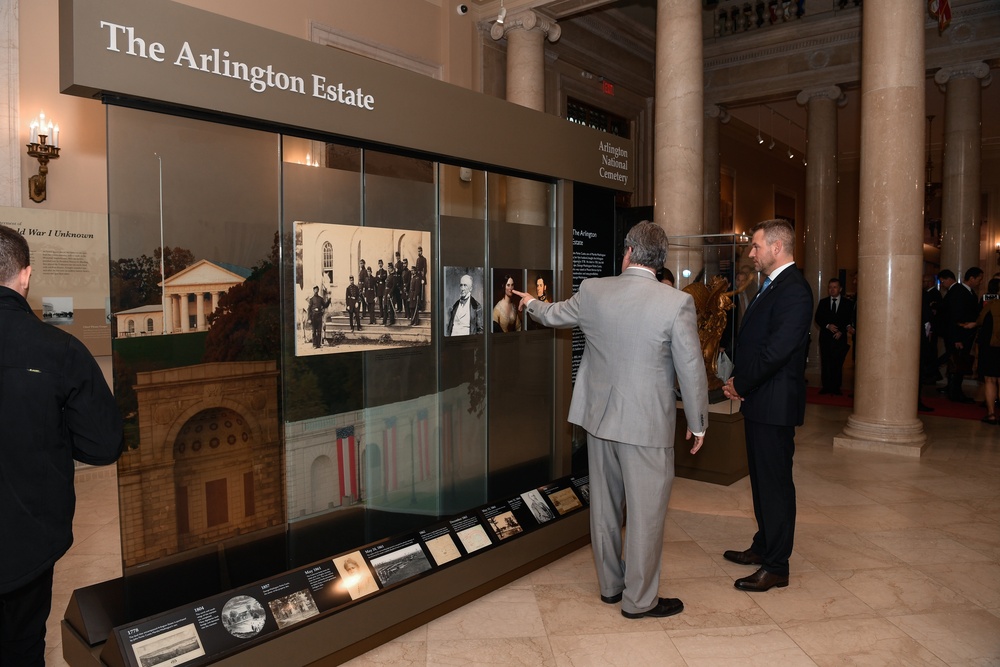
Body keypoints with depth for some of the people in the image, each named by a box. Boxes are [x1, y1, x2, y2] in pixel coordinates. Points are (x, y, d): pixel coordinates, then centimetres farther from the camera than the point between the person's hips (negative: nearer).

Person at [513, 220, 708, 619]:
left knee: (604, 505, 18)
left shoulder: (592, 291, -3)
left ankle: (610, 584, 34)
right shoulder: (677, 303, -14)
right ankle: (639, 599, 21)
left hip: (599, 418, 5)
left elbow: (555, 316, 16)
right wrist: (697, 422, 3)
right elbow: (691, 369, -11)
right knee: (646, 512, 8)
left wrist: (531, 303, 39)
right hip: (647, 423, -4)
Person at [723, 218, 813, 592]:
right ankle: (763, 546, 34)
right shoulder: (772, 286, 15)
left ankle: (776, 567, 11)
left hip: (775, 405, -10)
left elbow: (775, 351, -24)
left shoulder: (793, 290, -17)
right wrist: (738, 381, 1)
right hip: (758, 401, 10)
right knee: (761, 478, 19)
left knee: (775, 483, 0)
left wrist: (740, 384, -12)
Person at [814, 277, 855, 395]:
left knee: (837, 363, -3)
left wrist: (841, 331, -10)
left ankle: (836, 387, 3)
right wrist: (827, 326, -11)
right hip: (825, 337, 2)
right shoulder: (823, 302, 12)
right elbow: (818, 319, 6)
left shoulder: (848, 303, 6)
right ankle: (826, 386, 7)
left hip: (840, 337, -2)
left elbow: (850, 320, 2)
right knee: (825, 363, 1)